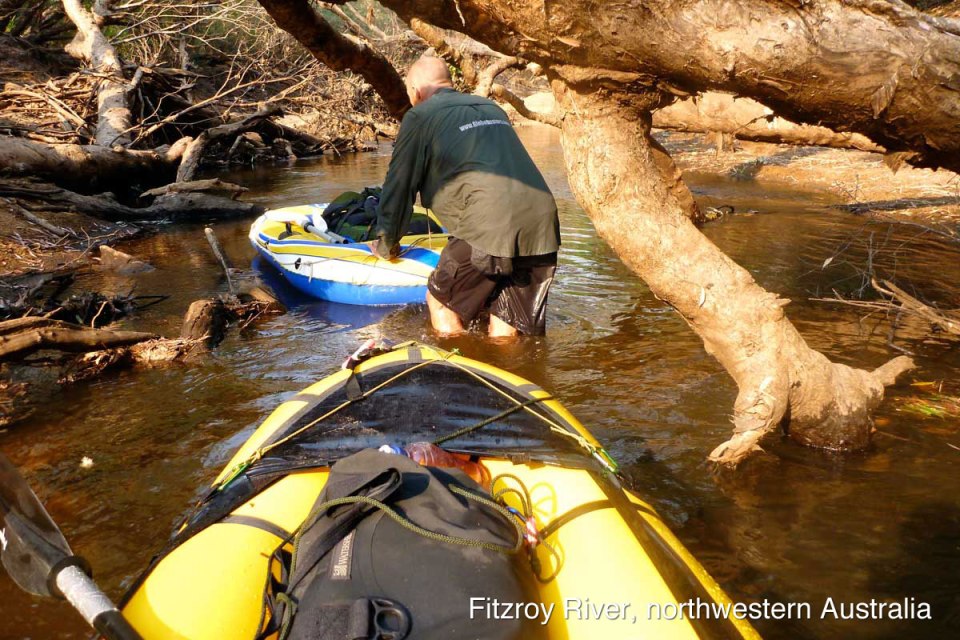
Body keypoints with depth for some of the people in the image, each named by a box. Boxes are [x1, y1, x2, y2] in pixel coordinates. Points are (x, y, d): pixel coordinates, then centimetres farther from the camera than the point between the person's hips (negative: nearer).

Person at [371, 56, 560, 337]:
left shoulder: (419, 116, 10)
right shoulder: (492, 108, 30)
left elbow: (399, 185, 13)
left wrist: (386, 244, 28)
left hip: (489, 228, -6)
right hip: (544, 229, 6)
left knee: (441, 301, 13)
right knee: (506, 328, 14)